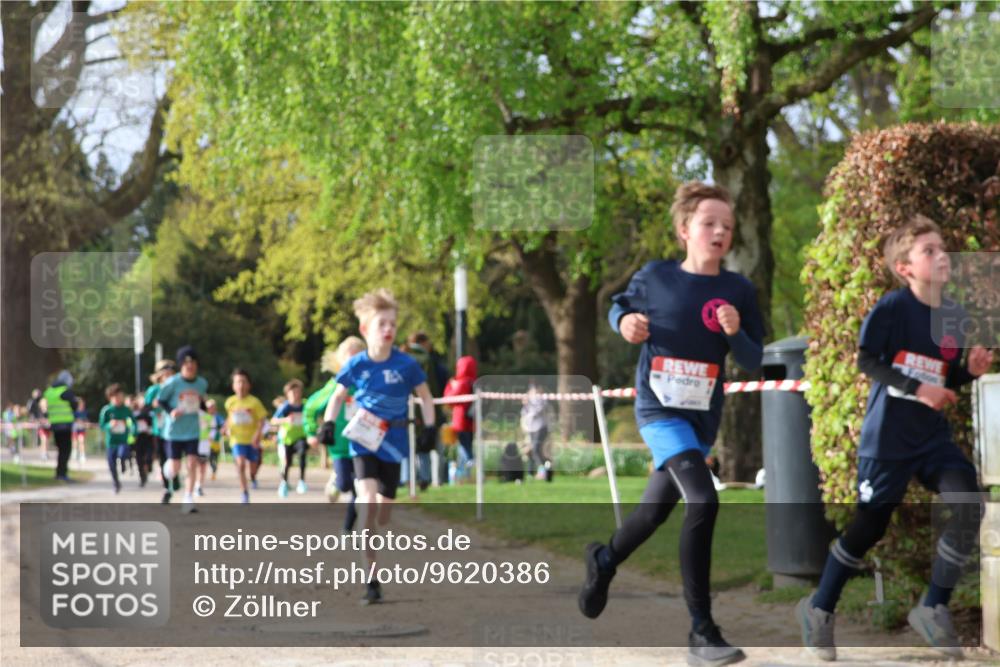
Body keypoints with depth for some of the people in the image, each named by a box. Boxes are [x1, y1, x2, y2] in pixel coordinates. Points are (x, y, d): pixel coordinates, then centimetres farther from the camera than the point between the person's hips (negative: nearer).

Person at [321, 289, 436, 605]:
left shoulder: (406, 364, -8)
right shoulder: (356, 365, -6)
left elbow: (425, 396, 7)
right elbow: (338, 395, 10)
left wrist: (429, 427, -3)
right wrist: (328, 422, -4)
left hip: (392, 443, 1)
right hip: (362, 440, -1)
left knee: (383, 514, 8)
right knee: (368, 502, -20)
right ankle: (372, 578, -17)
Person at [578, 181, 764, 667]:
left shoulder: (738, 290, -2)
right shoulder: (655, 277, -5)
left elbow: (754, 362, 0)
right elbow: (619, 306, 14)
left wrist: (736, 333, -20)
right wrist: (624, 322, -9)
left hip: (704, 415, 4)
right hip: (659, 408, -4)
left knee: (658, 507, 21)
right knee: (703, 501, -24)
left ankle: (605, 559, 55)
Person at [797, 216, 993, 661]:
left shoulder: (957, 316, 6)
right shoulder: (892, 307, -12)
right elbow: (867, 360, -15)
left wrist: (971, 371, -6)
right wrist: (916, 388, -22)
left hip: (933, 435, 5)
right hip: (887, 436, -5)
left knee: (968, 505, -15)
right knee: (869, 525, 3)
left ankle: (933, 609, 0)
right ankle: (819, 609, 25)